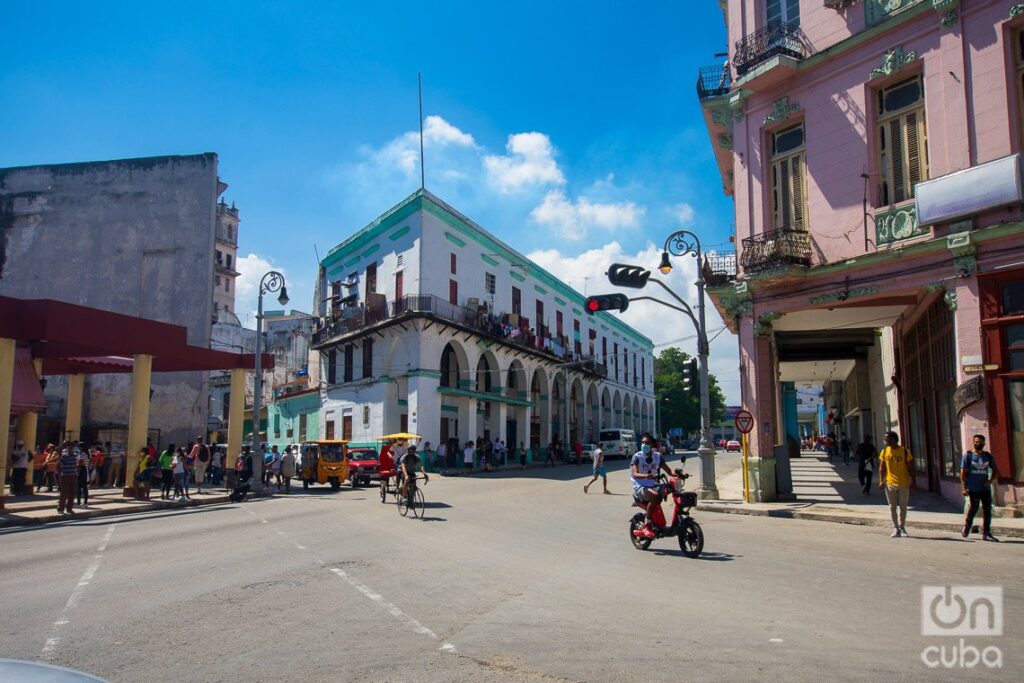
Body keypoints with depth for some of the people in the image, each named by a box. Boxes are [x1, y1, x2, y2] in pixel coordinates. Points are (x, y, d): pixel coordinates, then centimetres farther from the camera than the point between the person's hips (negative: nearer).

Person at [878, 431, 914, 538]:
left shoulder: (904, 452, -5)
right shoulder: (884, 452, 2)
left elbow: (910, 468, -1)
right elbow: (881, 468, 4)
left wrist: (912, 481, -6)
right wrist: (881, 481, -6)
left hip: (903, 484, -2)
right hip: (890, 484, 2)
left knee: (903, 507, 8)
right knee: (892, 507, 3)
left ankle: (902, 527, 22)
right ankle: (895, 529, 8)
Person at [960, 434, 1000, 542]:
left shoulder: (988, 456, 7)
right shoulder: (968, 455, -3)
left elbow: (995, 470, 15)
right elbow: (963, 472, -5)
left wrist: (991, 480, -4)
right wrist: (964, 488, -12)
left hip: (985, 488, 4)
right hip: (973, 489, -4)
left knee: (987, 510, 1)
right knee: (973, 509, 4)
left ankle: (986, 534, 8)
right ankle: (966, 528, 25)